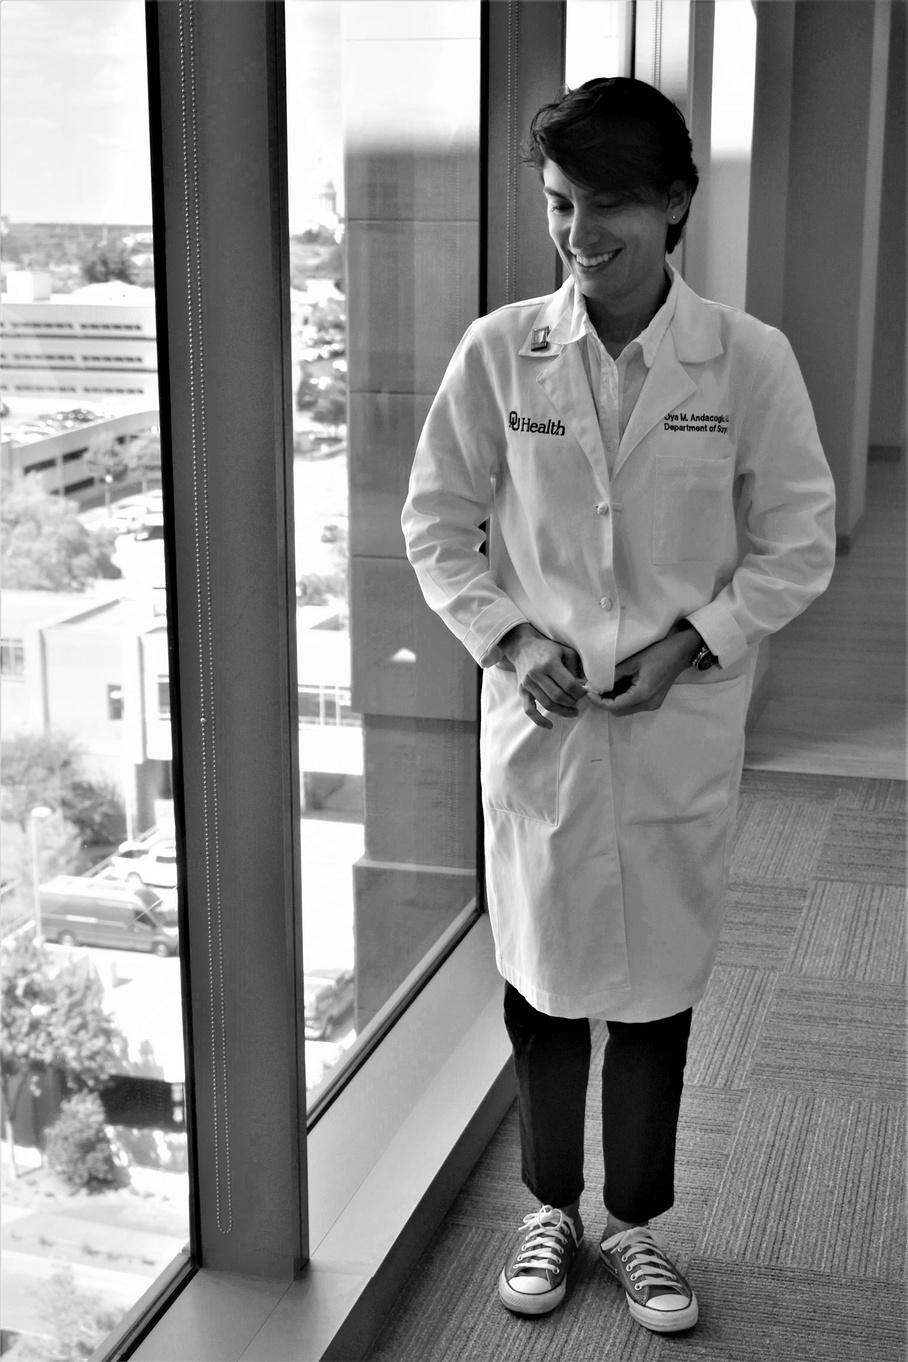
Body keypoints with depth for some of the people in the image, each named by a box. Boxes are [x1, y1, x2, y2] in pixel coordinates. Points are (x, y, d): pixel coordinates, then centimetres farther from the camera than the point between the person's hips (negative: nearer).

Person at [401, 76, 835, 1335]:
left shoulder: (749, 359, -8)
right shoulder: (499, 351, -6)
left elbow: (798, 542, -1)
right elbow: (438, 523, 2)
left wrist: (691, 644, -12)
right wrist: (509, 640, -10)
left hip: (681, 726, 0)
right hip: (538, 721, 1)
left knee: (660, 985, 11)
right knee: (542, 980, 13)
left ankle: (636, 1220, 33)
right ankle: (551, 1208, 36)